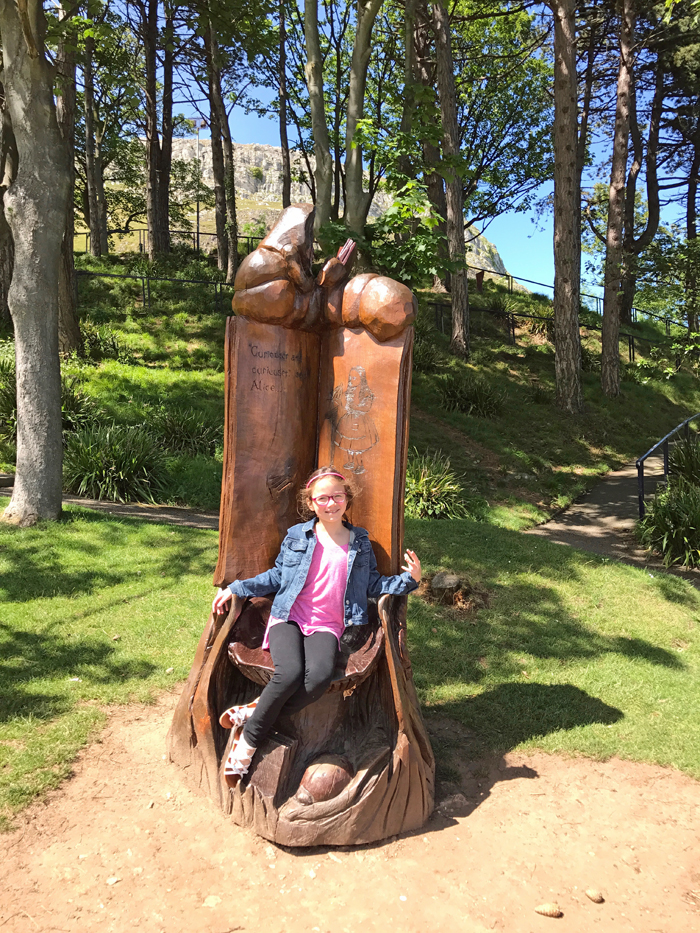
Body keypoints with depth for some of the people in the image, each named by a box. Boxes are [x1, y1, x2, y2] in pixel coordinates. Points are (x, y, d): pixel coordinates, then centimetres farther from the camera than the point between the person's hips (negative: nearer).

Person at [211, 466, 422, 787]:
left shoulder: (360, 542, 14)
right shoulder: (296, 536, 11)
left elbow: (372, 584, 16)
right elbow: (277, 576, 18)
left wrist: (408, 579, 2)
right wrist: (236, 589, 11)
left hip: (327, 626, 1)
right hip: (288, 618, 0)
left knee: (320, 677, -32)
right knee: (289, 673, -31)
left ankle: (251, 715, -15)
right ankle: (247, 741, -11)